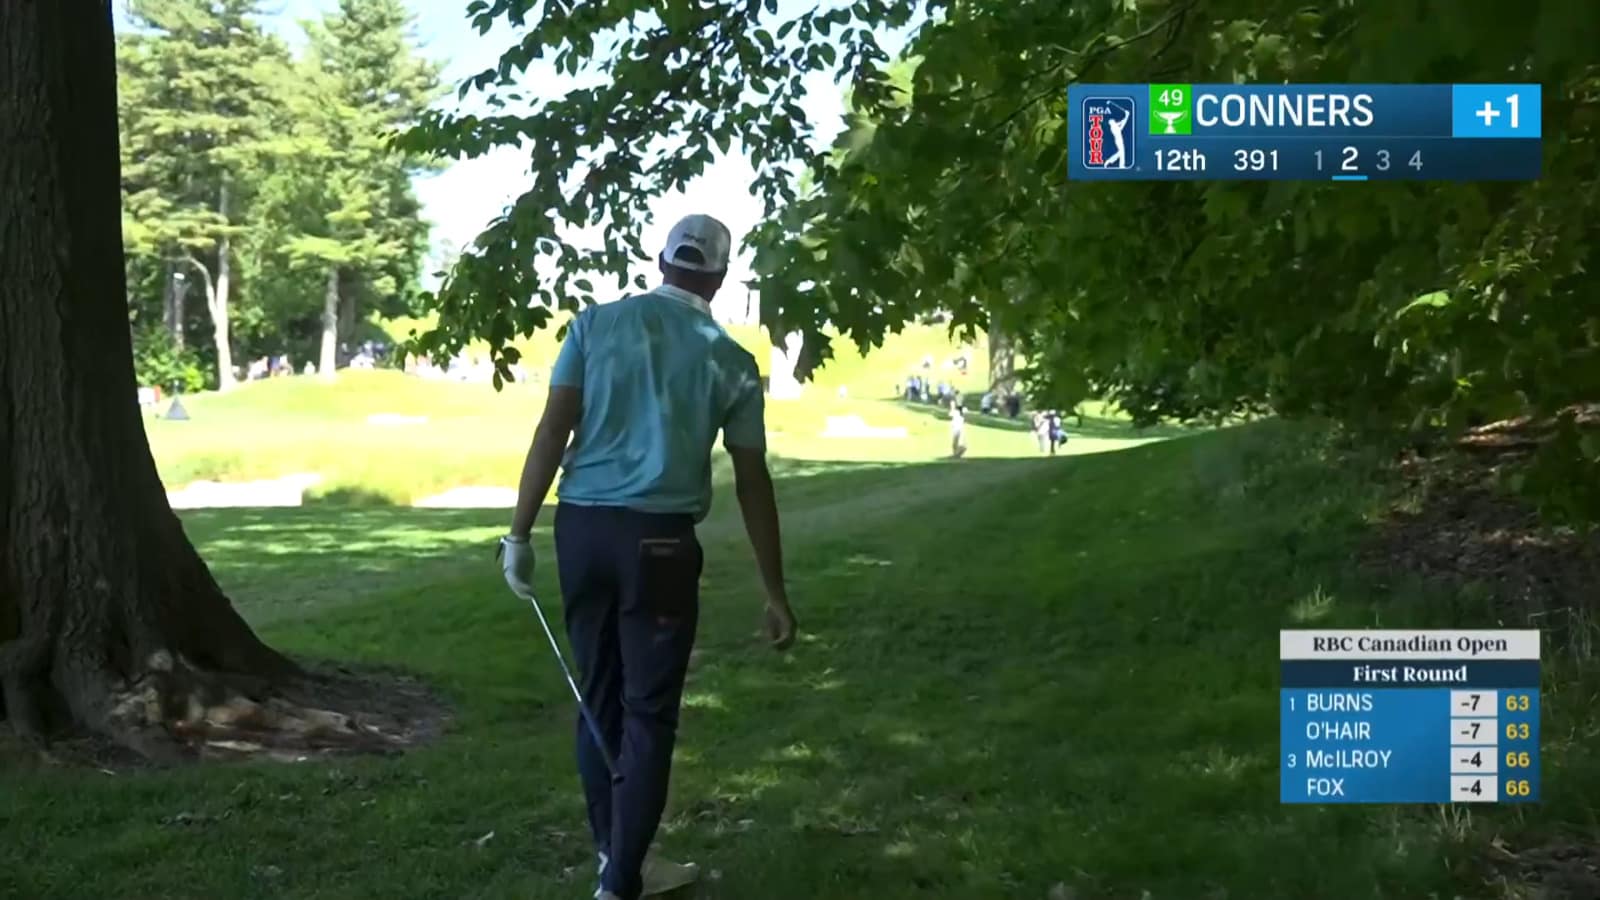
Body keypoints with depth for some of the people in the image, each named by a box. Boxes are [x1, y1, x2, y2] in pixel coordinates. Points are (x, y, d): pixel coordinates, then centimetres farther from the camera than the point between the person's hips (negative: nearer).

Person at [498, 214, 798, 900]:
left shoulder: (596, 323, 5)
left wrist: (519, 534, 4)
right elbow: (752, 483, 6)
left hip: (581, 527, 3)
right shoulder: (731, 361, 3)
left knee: (599, 701, 14)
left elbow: (551, 435, -2)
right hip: (658, 538, -3)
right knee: (648, 713, 4)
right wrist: (775, 592, 13)